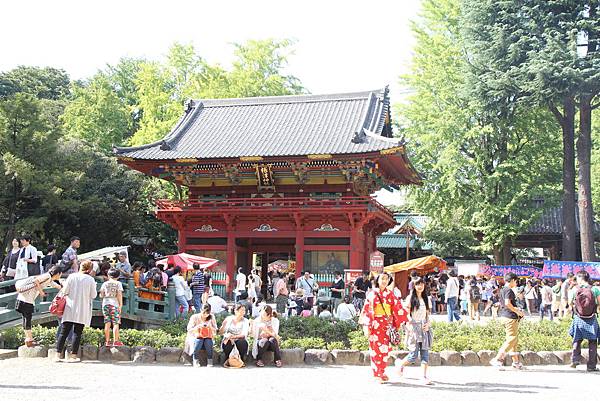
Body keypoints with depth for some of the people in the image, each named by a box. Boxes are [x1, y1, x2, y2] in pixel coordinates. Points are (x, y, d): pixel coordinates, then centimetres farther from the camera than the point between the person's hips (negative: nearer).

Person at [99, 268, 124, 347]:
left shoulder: (105, 284, 9)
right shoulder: (118, 283, 1)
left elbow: (101, 295, 7)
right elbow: (119, 294, -7)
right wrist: (121, 305, -4)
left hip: (105, 303, 3)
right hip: (114, 304, -3)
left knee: (107, 323, 6)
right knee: (115, 323, -1)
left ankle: (107, 341, 6)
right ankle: (115, 341, -5)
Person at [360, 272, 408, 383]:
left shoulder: (390, 294, 8)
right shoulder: (372, 294, 0)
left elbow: (397, 308, 7)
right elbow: (367, 310, -3)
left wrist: (405, 320, -1)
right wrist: (367, 327, -8)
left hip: (387, 325, 3)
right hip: (375, 325, -3)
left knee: (384, 349, 4)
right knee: (376, 349, -1)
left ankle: (382, 373, 16)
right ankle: (377, 374, 8)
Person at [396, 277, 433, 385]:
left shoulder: (426, 299, 12)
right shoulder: (410, 298, -1)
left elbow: (428, 314, 16)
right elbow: (407, 314, -2)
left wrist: (428, 324, -1)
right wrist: (410, 326, -14)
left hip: (424, 328, 4)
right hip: (414, 327, -4)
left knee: (425, 353, -1)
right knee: (413, 355, -6)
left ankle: (424, 376, 3)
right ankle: (401, 364, 22)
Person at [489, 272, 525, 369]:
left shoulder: (502, 290, 16)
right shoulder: (509, 290, -13)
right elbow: (507, 303, -26)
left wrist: (517, 311, 22)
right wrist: (517, 311, -13)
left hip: (503, 317, 10)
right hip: (510, 317, -10)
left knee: (515, 340, 15)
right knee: (512, 339, -7)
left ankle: (515, 361, 17)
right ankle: (497, 359, -10)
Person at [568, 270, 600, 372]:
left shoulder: (575, 290, -4)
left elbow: (571, 302, 6)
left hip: (578, 318, 1)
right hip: (591, 319, -1)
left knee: (577, 340, 17)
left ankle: (575, 359, 1)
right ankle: (591, 365, 8)